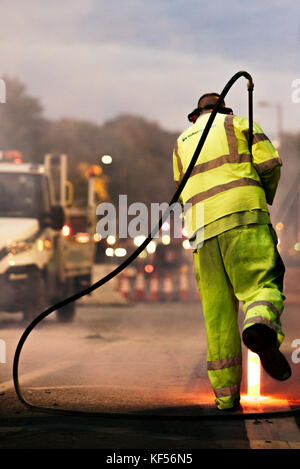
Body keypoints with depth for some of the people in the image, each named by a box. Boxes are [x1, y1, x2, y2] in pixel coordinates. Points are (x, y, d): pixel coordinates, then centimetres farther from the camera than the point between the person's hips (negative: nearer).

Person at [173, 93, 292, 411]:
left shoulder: (182, 142, 29)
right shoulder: (237, 123, 16)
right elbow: (270, 163, 4)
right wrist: (266, 198, 21)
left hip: (202, 228, 4)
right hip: (243, 214, -3)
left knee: (217, 310, 3)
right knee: (263, 283, -8)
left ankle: (226, 393, -1)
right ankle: (261, 327, -43)